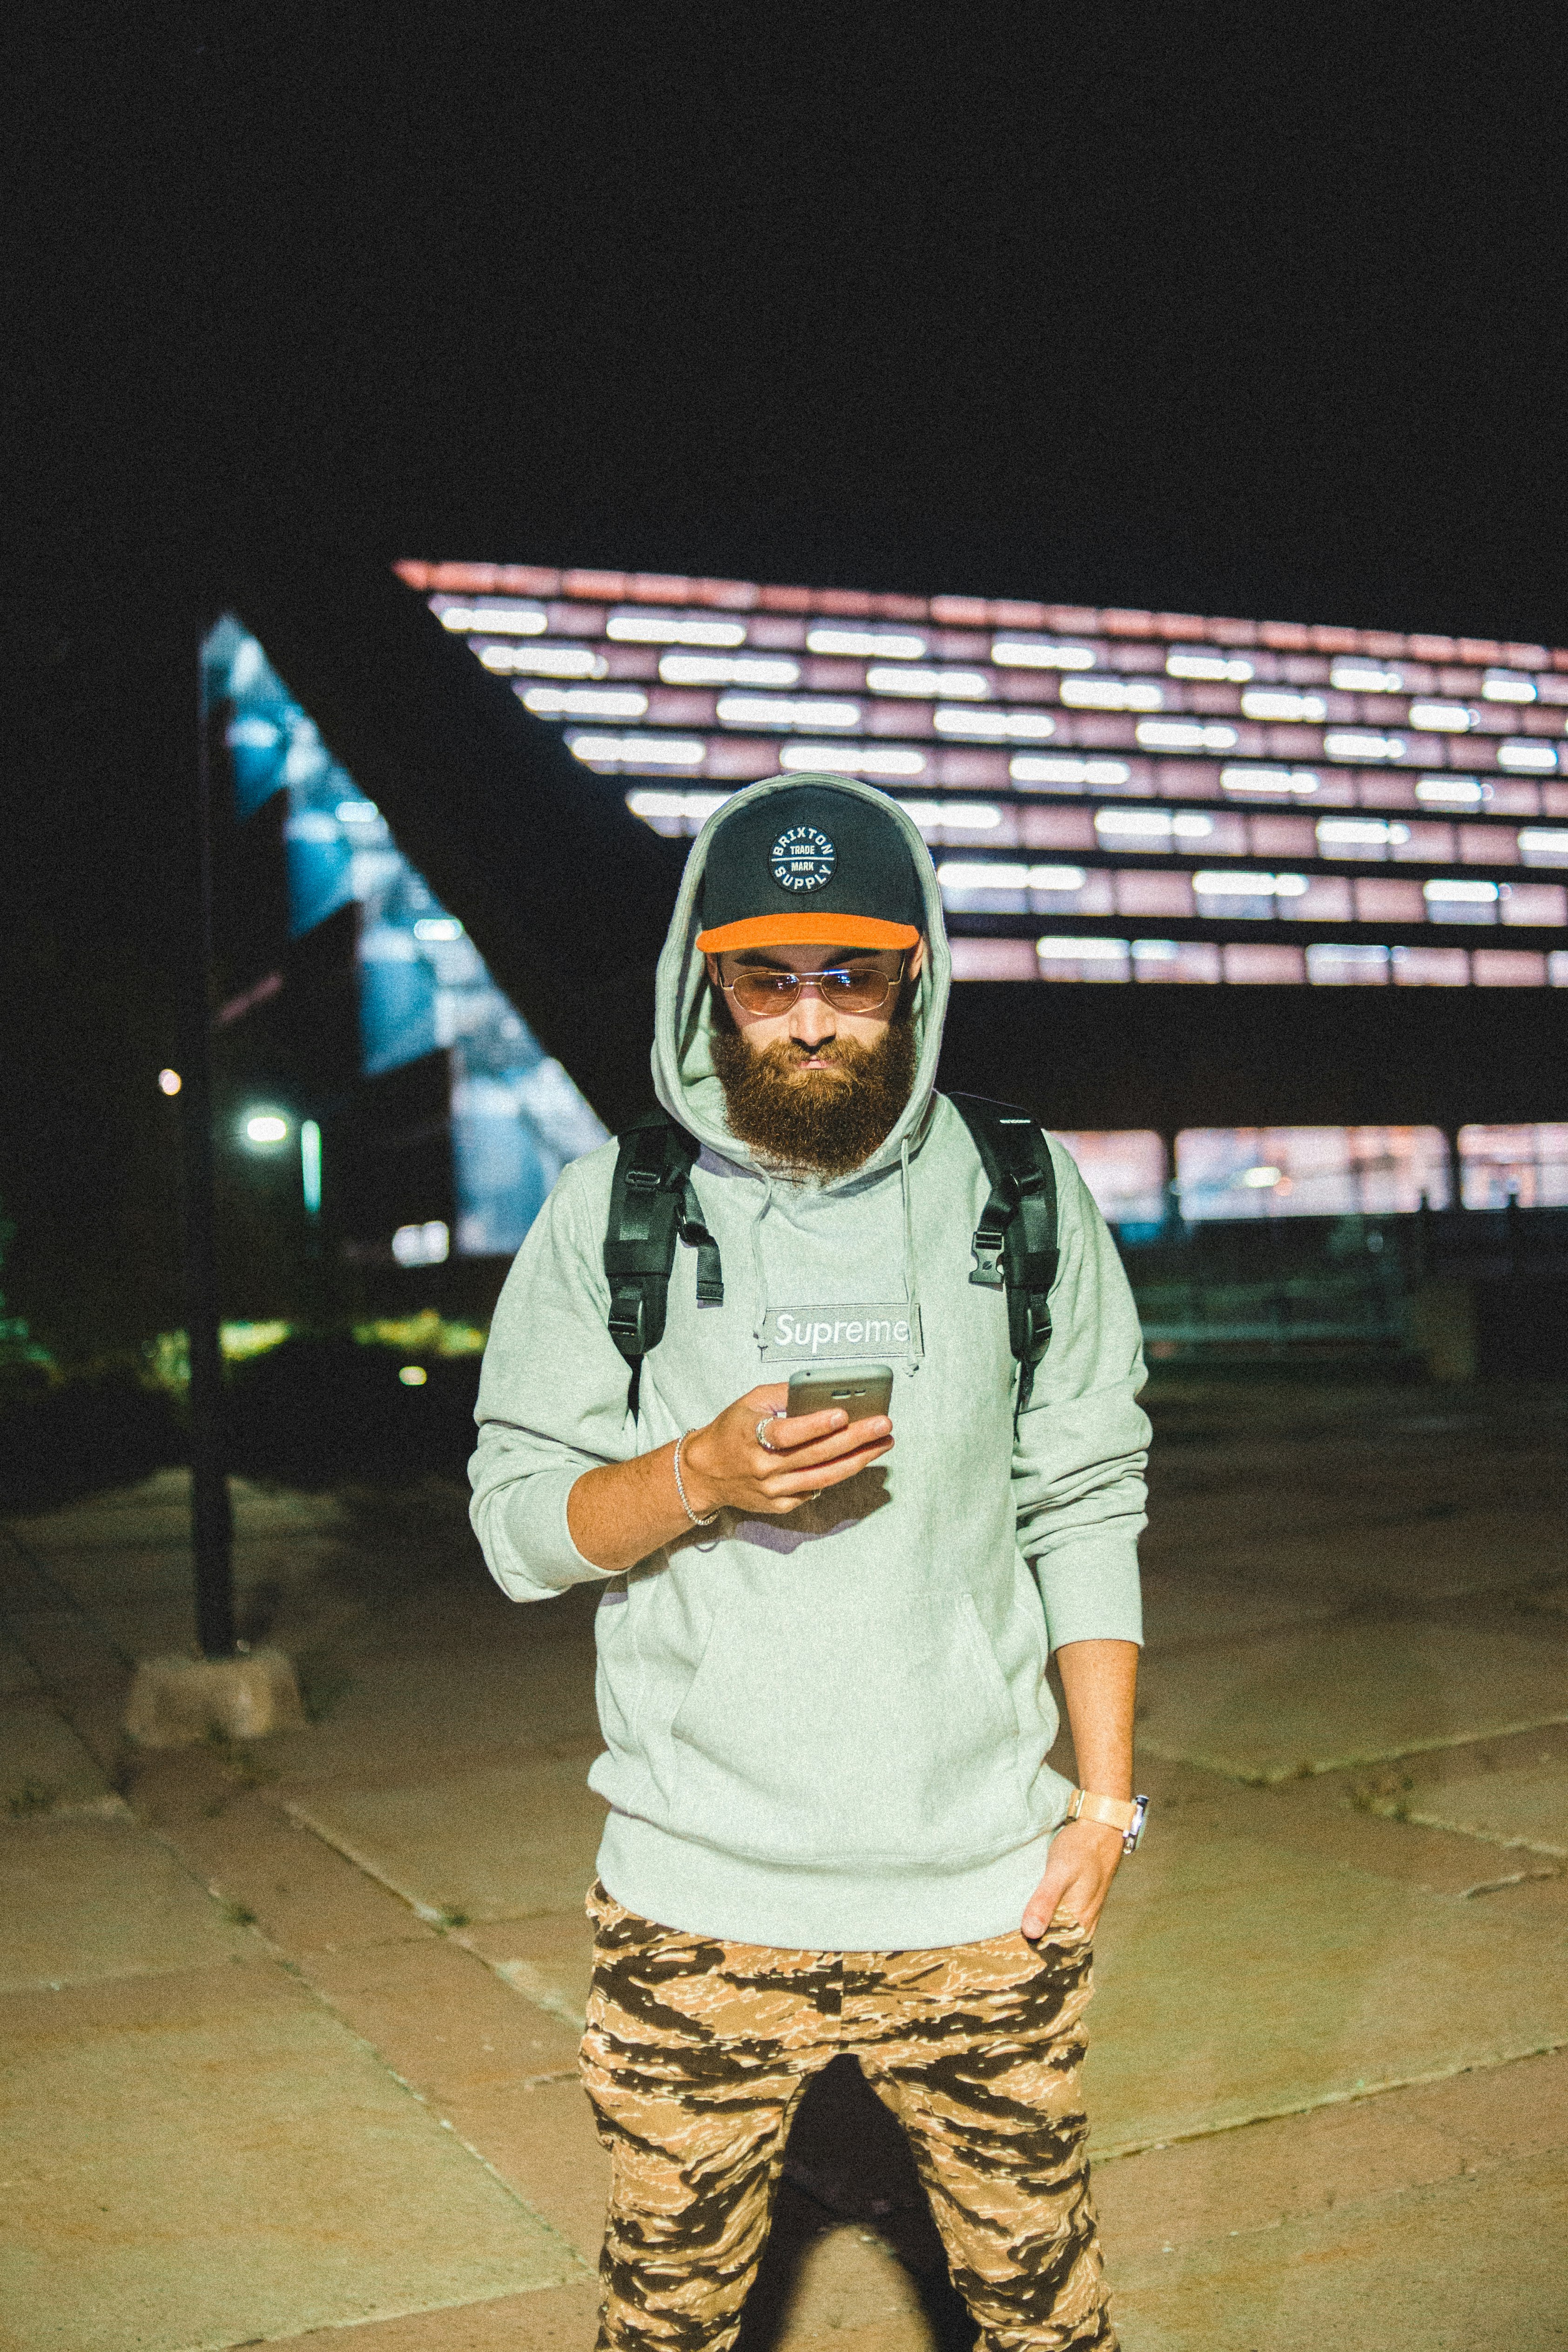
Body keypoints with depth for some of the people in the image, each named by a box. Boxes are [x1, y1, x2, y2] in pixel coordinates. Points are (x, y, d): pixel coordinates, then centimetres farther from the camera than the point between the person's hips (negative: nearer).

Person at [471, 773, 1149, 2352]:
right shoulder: (610, 1215, 0)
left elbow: (1085, 1507, 5)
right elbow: (517, 1525, 1)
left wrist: (1106, 1795, 0)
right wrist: (701, 1475, -17)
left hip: (982, 1889, 1)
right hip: (696, 1895, 0)